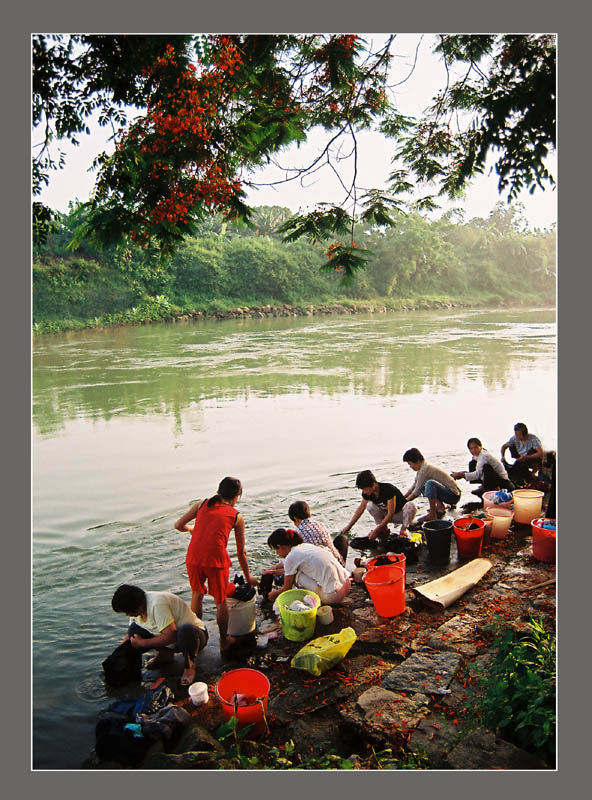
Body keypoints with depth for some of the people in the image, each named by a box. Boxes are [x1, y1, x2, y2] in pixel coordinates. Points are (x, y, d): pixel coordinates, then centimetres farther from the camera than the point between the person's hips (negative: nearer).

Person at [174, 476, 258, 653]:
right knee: (220, 601, 18)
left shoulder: (202, 504, 13)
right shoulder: (237, 517, 10)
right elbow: (241, 552, 15)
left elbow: (178, 525, 12)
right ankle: (224, 641, 33)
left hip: (193, 558, 2)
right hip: (216, 560, -2)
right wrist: (248, 577, 28)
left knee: (197, 595, 26)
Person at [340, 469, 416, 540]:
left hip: (401, 514, -5)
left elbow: (390, 514, -31)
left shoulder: (388, 489, -33)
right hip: (387, 514, 5)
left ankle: (403, 529, -12)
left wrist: (377, 530, -33)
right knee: (370, 506, -19)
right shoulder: (367, 493, -14)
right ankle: (384, 529, -3)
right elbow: (361, 508, 1)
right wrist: (349, 526, -2)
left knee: (411, 506, -37)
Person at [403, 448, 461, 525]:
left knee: (430, 483, -32)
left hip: (454, 495, -10)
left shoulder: (425, 469, -20)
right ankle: (440, 506, 7)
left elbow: (416, 492, -16)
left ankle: (432, 514, -20)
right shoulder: (422, 468, 8)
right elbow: (413, 487, 15)